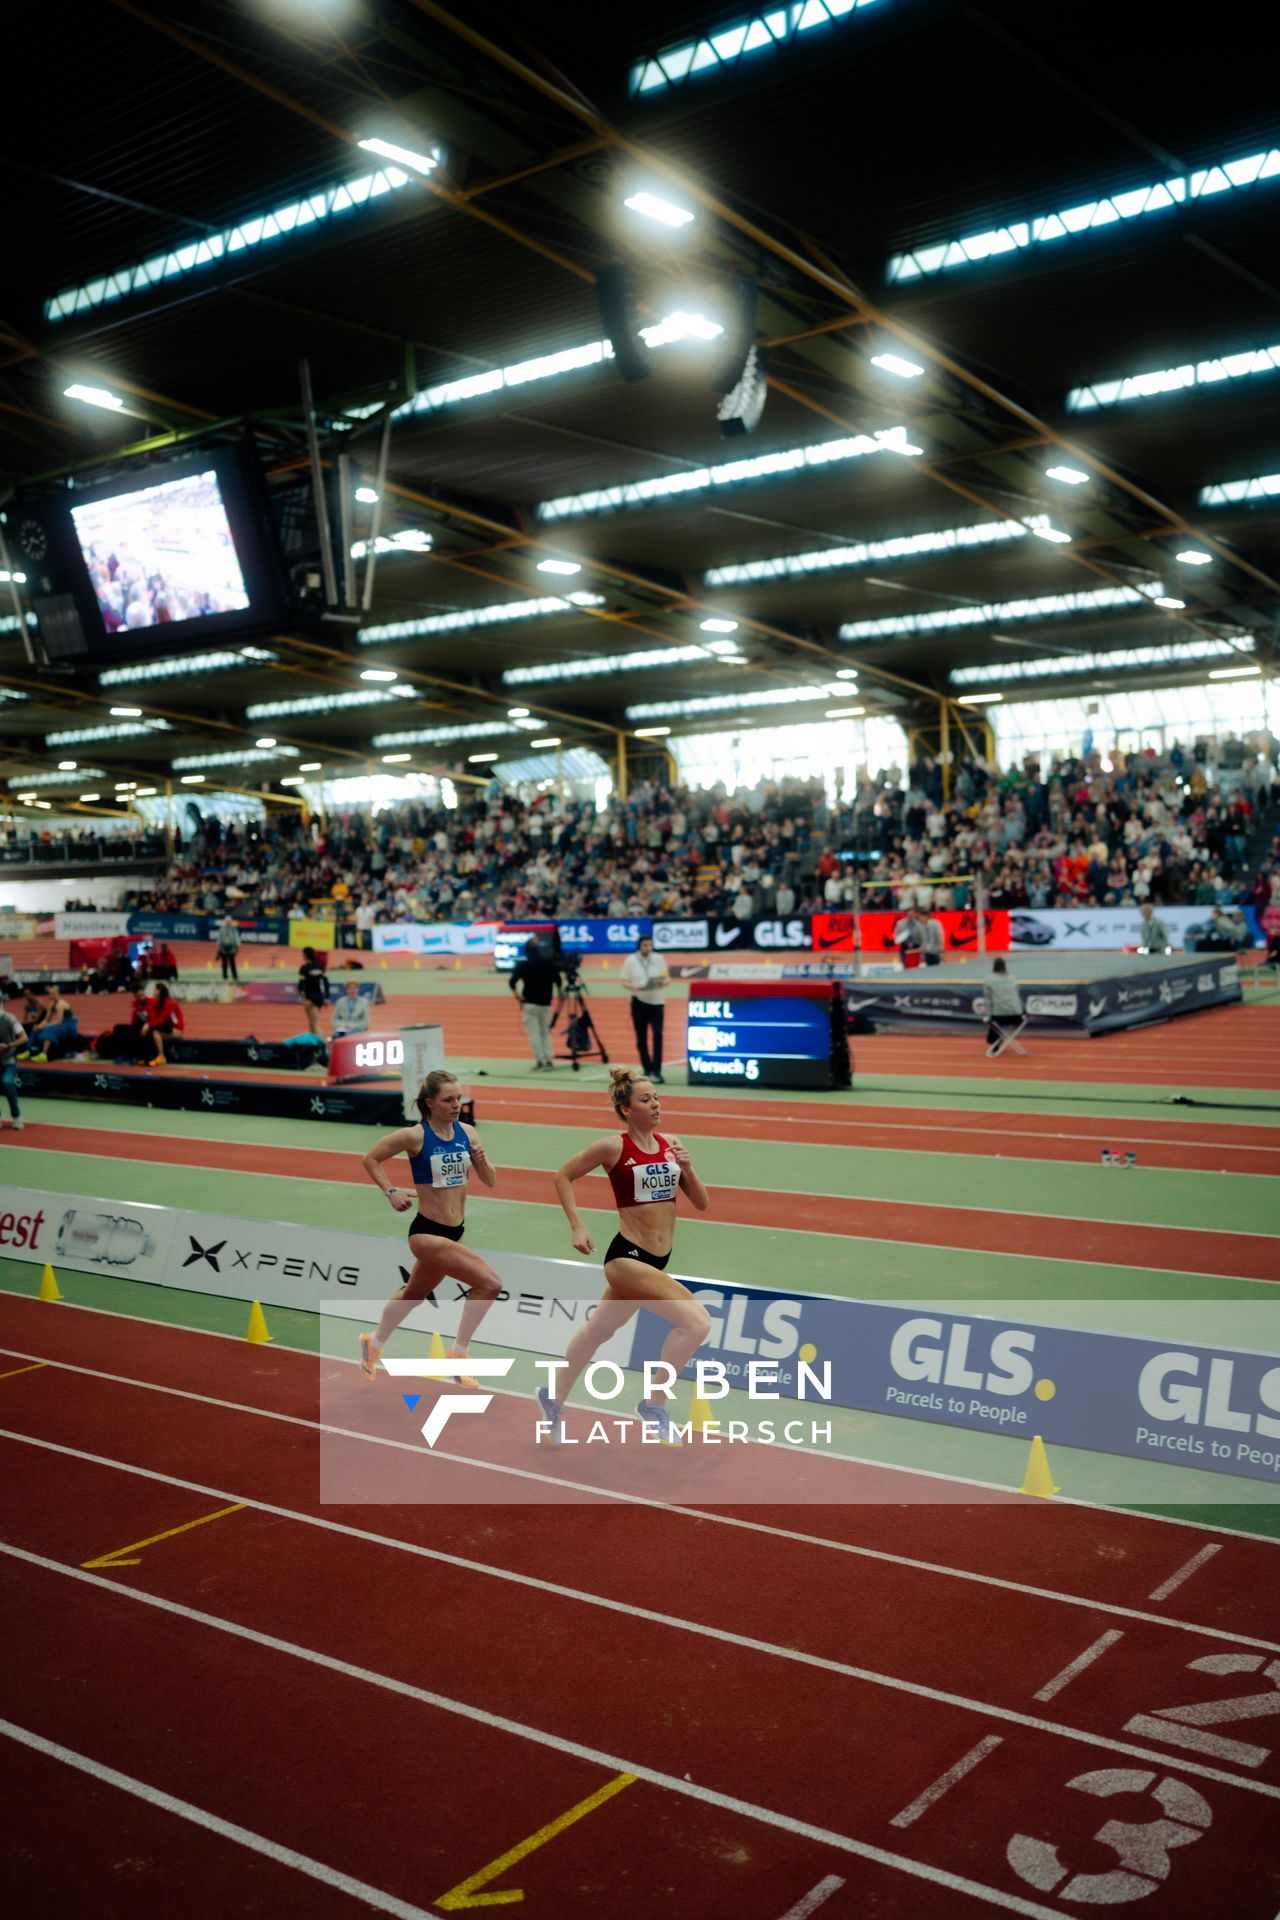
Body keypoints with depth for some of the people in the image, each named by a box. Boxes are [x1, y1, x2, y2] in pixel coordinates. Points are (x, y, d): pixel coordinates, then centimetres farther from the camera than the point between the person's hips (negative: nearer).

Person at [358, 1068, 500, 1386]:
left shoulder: (467, 1133, 0)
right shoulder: (415, 1136, -15)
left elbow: (490, 1181, 4)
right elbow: (370, 1159, -5)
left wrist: (483, 1162, -16)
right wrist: (391, 1191, -14)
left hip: (453, 1232, 7)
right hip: (427, 1232, -7)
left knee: (414, 1294, 28)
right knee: (489, 1283, -20)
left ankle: (373, 1344, 52)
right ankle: (458, 1356, -6)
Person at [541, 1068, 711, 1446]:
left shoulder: (671, 1144, 4)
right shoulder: (614, 1147, -12)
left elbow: (701, 1204, 6)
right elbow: (563, 1176, -1)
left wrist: (687, 1168, -11)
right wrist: (577, 1227, -7)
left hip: (657, 1259, 7)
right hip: (627, 1256, -7)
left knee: (599, 1330, 23)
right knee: (696, 1322, -20)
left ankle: (554, 1398, 44)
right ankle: (655, 1403, -5)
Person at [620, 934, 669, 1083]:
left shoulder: (659, 960, 4)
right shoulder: (630, 960, 0)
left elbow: (667, 978, 8)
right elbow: (624, 981, 0)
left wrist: (663, 982, -16)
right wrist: (634, 986, -20)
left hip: (656, 1002, 0)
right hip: (638, 1002, 0)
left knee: (657, 1036, -12)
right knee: (641, 1038, 5)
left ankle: (656, 1071, -10)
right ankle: (647, 1070, 18)